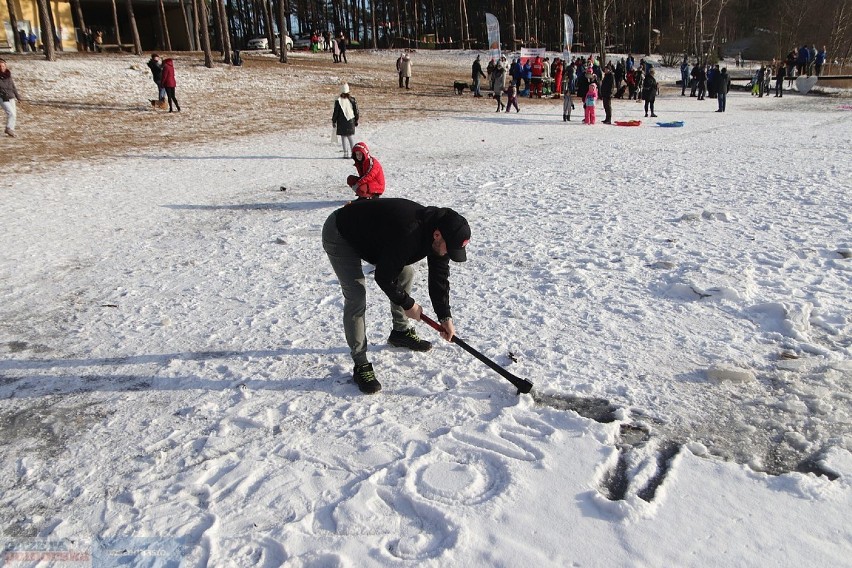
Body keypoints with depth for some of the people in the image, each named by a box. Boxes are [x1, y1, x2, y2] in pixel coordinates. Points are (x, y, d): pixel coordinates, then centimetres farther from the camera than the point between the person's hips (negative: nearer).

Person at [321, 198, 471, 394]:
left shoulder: (438, 227, -13)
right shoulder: (406, 234, -39)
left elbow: (439, 277, -3)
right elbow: (383, 278, -29)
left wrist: (445, 317, -4)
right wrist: (408, 304, -14)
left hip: (371, 234, 9)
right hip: (339, 236, -9)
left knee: (405, 274, 11)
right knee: (356, 297, -17)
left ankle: (400, 332, 30)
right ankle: (360, 365, -6)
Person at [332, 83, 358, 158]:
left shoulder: (338, 100, -9)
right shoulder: (352, 99, -1)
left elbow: (335, 112, -6)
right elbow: (356, 110, 5)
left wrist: (333, 121, 4)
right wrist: (356, 120, 15)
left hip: (341, 122, -3)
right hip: (350, 121, 3)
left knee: (343, 137, 4)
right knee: (350, 136, 14)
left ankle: (346, 153, 1)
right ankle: (353, 151, 10)